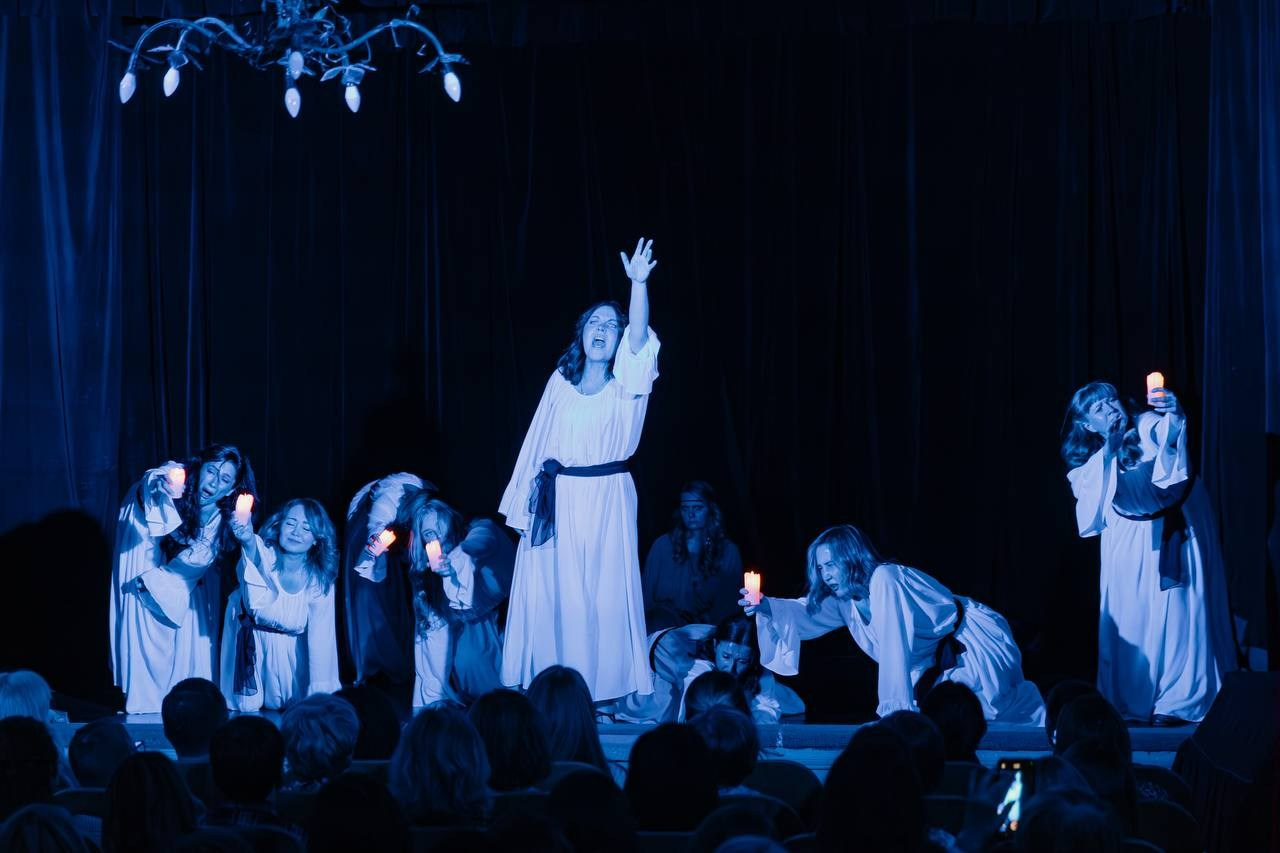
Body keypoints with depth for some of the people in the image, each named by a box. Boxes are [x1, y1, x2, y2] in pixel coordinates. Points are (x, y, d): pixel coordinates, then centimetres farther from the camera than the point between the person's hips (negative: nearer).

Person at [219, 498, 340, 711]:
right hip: (251, 645, -2)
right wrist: (247, 540, -77)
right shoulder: (264, 555, -24)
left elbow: (320, 637, -18)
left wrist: (318, 693, -26)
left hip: (291, 652, 2)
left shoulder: (320, 580, -16)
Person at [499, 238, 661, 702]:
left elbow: (639, 337, -18)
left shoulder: (626, 383, 1)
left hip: (608, 499, -2)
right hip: (558, 501, 2)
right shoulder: (561, 381, 8)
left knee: (605, 597, -3)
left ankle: (604, 692, 5)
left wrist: (639, 284, -32)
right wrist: (527, 503, 6)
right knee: (552, 595, 2)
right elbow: (539, 444, 9)